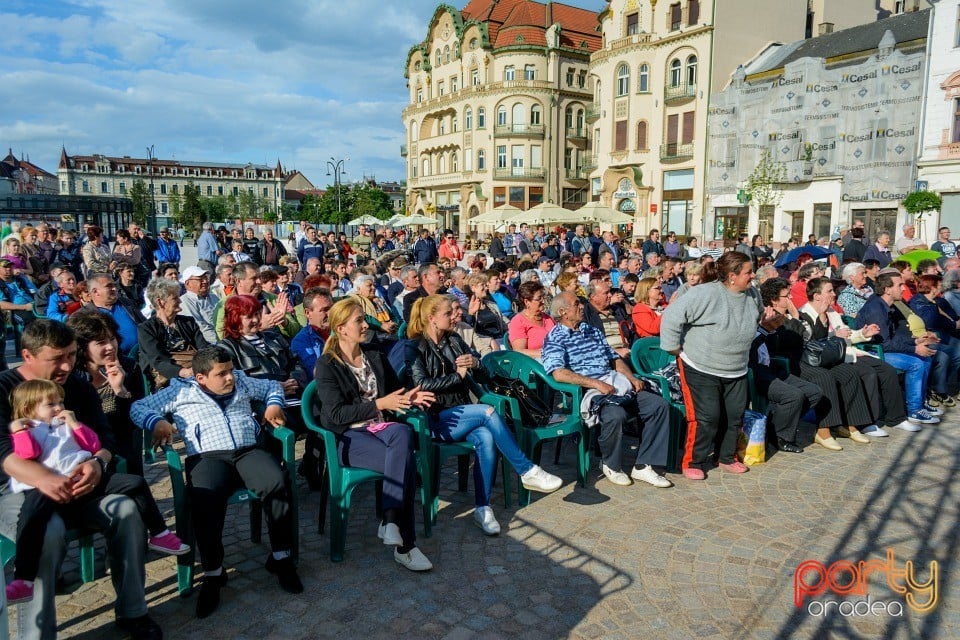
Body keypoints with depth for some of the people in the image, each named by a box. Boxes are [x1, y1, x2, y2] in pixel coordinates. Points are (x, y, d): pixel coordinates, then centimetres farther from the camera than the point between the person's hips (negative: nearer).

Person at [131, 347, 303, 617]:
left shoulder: (242, 382, 22)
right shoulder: (180, 391, 15)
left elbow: (272, 386, 35)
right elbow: (138, 407, 15)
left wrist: (274, 405, 13)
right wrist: (157, 421, -6)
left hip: (248, 451, 2)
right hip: (207, 457, -2)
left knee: (277, 483, -30)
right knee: (206, 498, -36)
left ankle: (280, 557, -14)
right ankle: (213, 572, -17)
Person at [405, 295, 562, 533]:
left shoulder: (454, 340, 15)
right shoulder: (415, 348, -1)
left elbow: (484, 369, 23)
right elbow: (422, 385, -14)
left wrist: (475, 363, -1)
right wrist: (458, 375, -9)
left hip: (462, 414, 5)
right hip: (435, 419, -5)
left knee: (486, 439, -30)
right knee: (488, 412, -30)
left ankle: (483, 508, -22)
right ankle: (528, 472, -22)